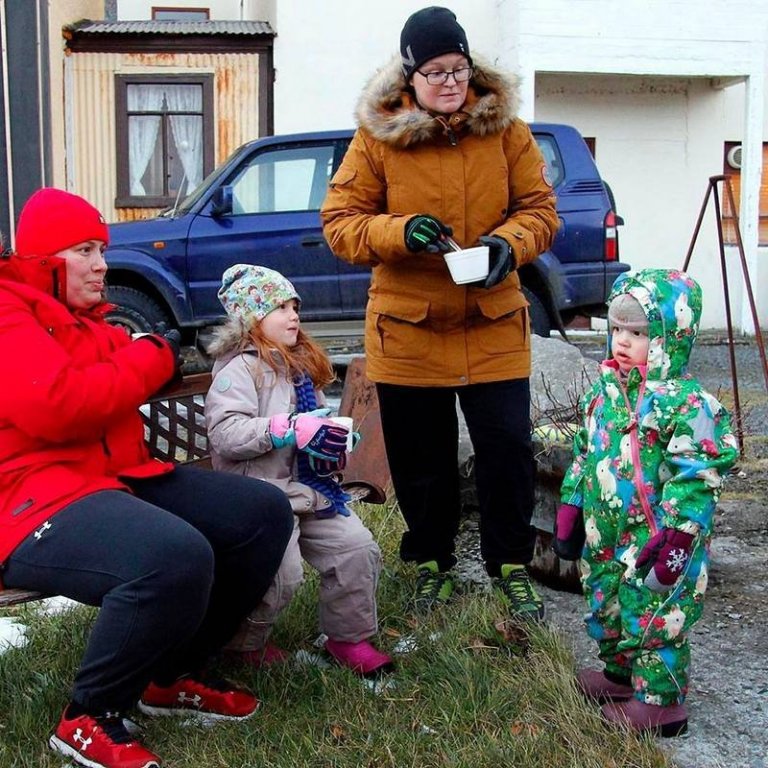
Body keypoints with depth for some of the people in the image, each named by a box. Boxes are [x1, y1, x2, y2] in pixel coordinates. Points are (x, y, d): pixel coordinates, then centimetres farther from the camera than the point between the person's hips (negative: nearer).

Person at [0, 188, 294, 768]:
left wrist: (150, 358, 9)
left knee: (264, 512, 3)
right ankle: (89, 718, -14)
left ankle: (173, 675, 11)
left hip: (120, 476, 10)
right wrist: (150, 359, -12)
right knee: (178, 557, -38)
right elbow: (55, 406, -25)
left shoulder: (81, 317, 21)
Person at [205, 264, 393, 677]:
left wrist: (334, 438, 8)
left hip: (310, 488, 8)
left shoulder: (301, 365, 16)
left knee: (358, 547, -1)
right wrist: (290, 429, -28)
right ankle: (244, 643, 11)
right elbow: (224, 432, -24)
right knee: (281, 574, -17)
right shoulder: (239, 369, -11)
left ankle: (348, 636, 18)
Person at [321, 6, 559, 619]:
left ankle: (512, 565, 23)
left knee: (508, 449, 3)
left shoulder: (505, 129, 1)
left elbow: (540, 207, 3)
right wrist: (400, 232, -24)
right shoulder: (377, 135, -4)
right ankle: (432, 563, 32)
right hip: (407, 330, -1)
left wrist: (509, 242, -18)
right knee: (422, 459, 11)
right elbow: (339, 222, -5)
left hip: (494, 327, 1)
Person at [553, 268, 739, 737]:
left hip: (653, 542, -8)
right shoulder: (605, 390, 5)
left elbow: (697, 477, -21)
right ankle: (621, 675, 43)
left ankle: (660, 702, 19)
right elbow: (584, 455, 14)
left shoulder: (687, 403, -20)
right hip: (605, 537, 8)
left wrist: (675, 537, -22)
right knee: (608, 610, 22)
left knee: (655, 619, 3)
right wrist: (571, 509, 15)